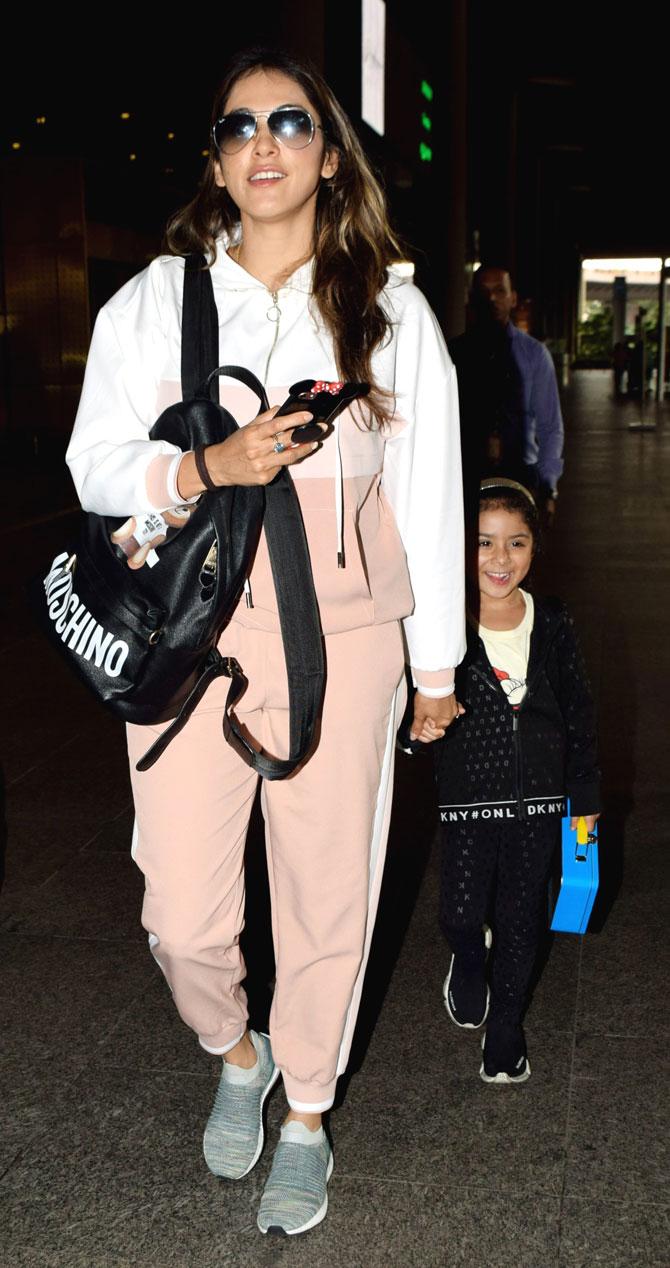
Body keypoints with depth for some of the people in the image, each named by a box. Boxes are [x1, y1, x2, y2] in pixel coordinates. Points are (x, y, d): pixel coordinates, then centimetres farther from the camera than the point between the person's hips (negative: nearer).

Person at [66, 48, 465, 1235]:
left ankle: (307, 1114, 32)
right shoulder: (157, 298, 7)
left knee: (328, 890, 6)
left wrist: (436, 661, 8)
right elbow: (96, 464, 5)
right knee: (183, 913, 0)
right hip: (191, 633, 0)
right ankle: (236, 1053, 34)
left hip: (341, 641, 0)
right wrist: (207, 466, -15)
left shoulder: (392, 309, 7)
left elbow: (428, 490, 8)